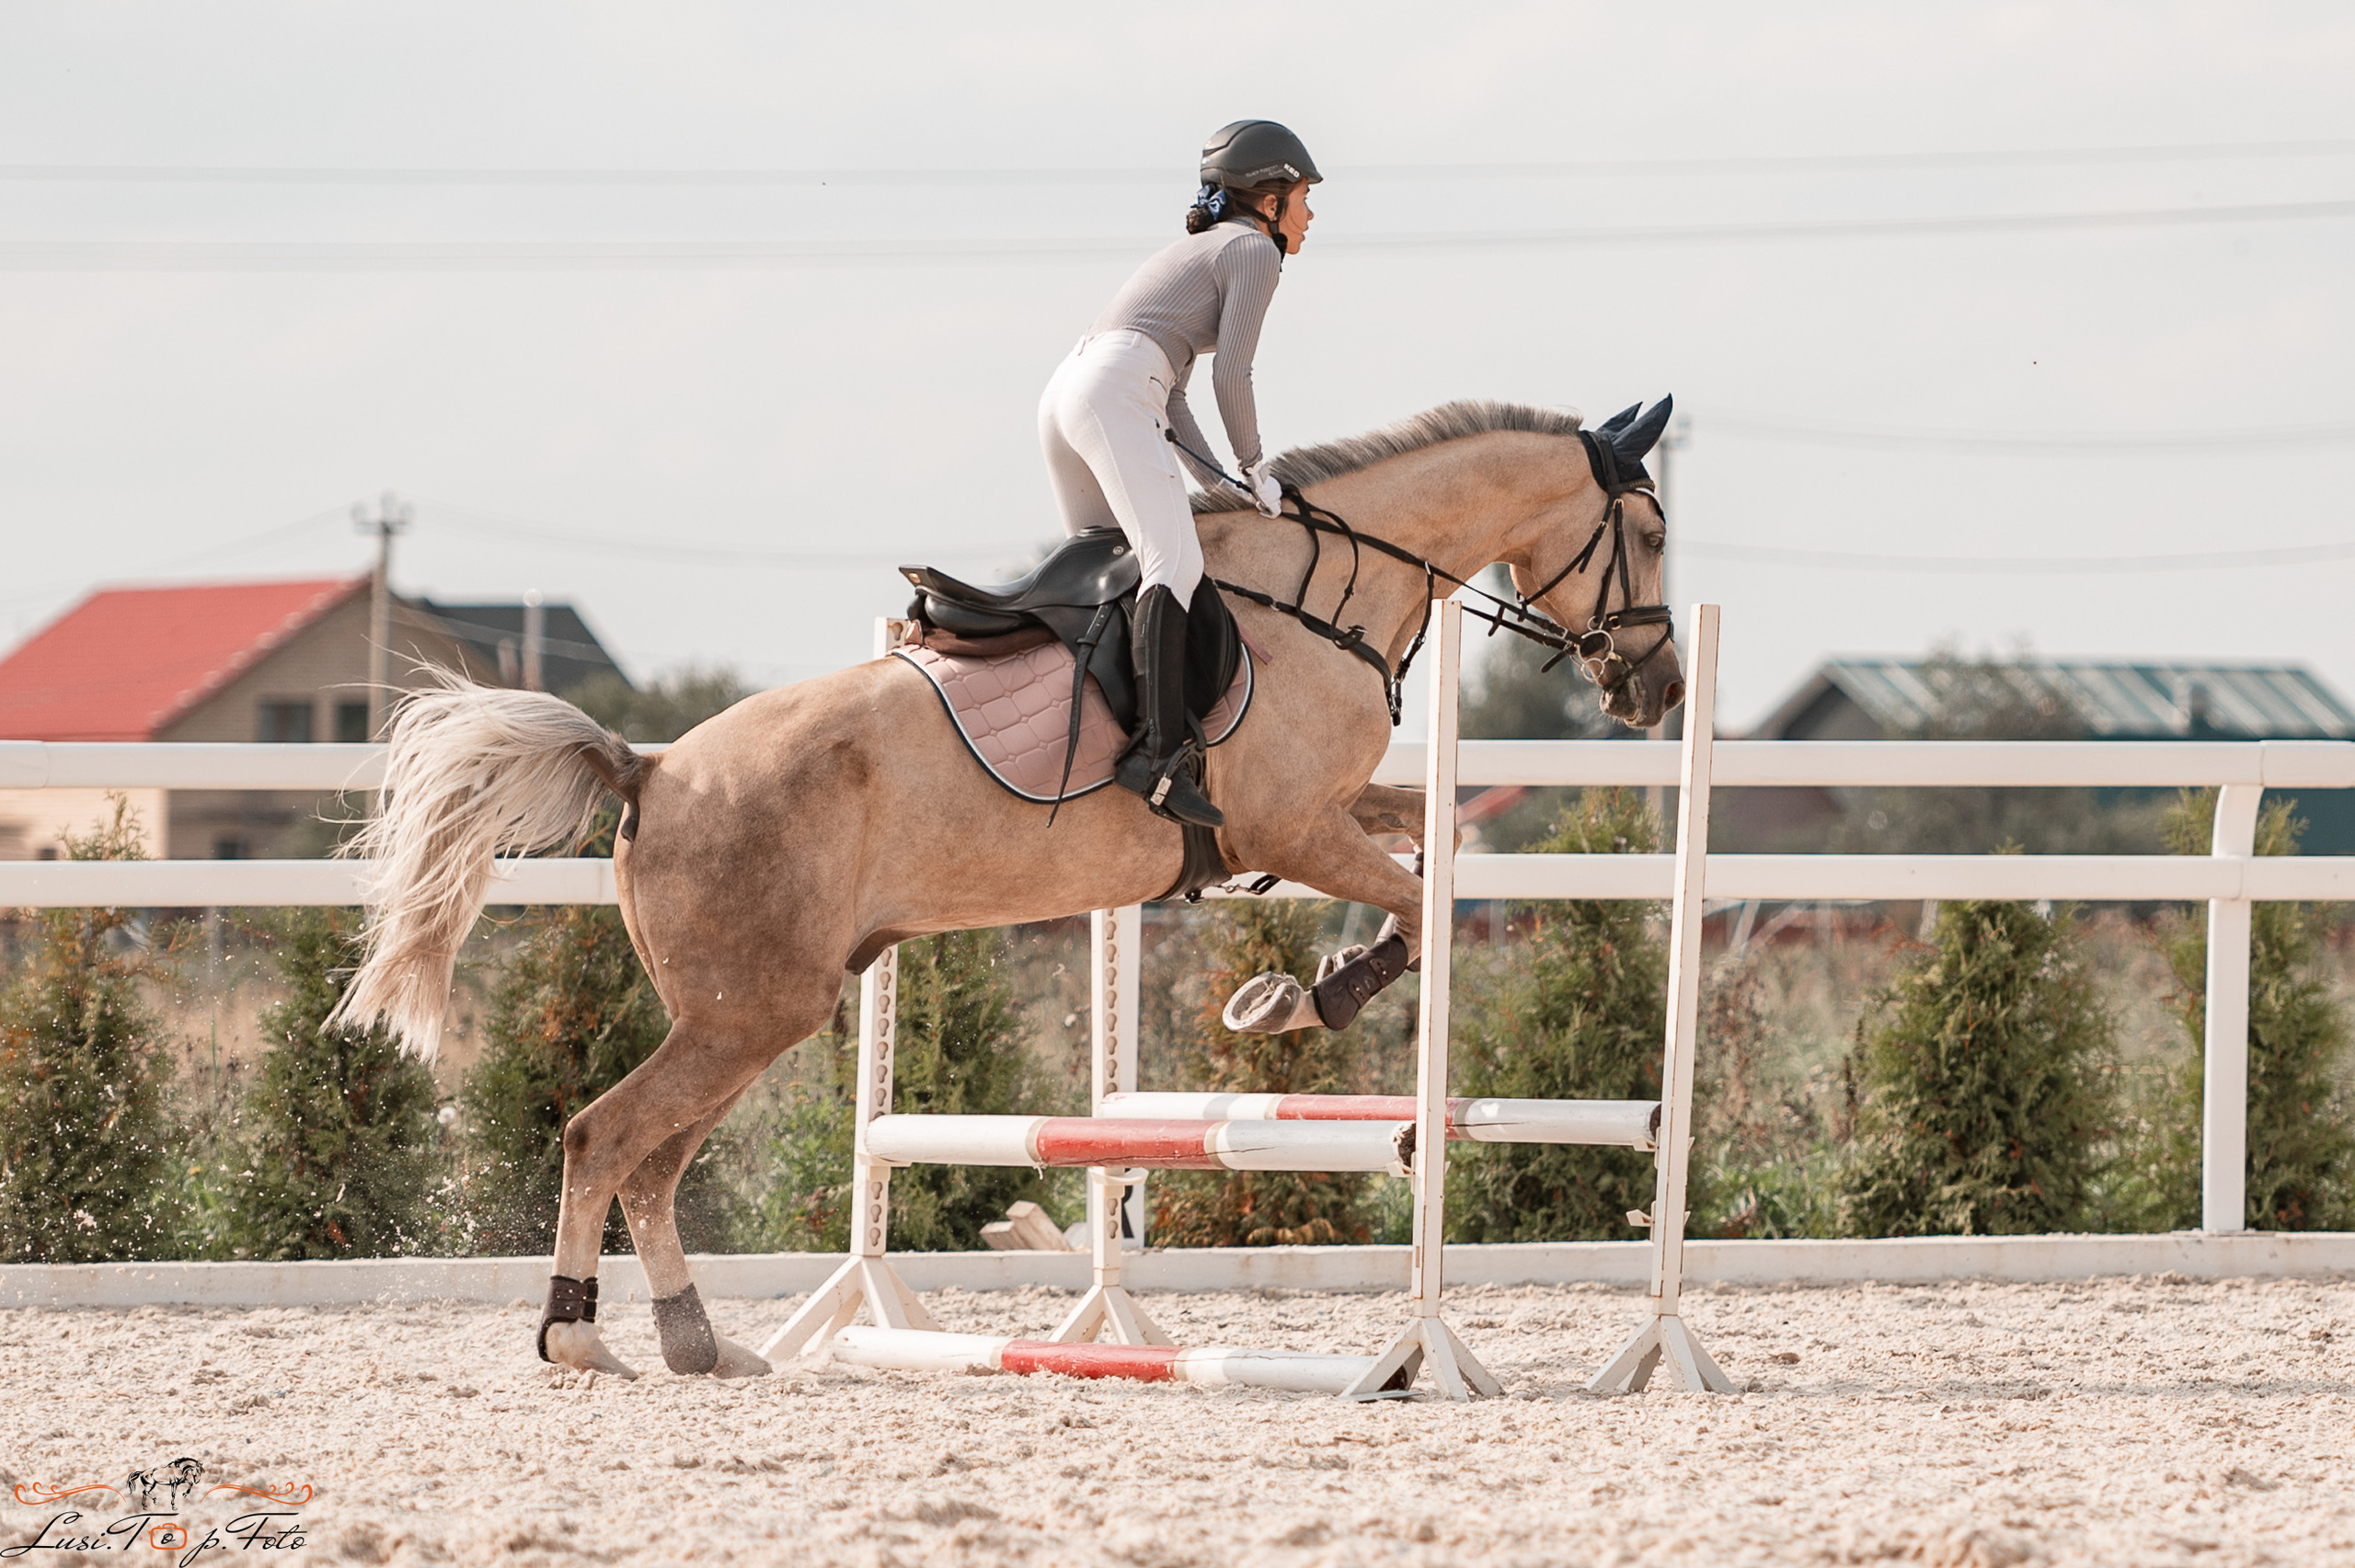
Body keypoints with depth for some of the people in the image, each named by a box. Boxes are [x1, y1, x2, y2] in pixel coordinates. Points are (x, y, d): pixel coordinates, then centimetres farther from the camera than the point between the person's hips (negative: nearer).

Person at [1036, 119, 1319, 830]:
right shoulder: (1253, 251, 6)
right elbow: (1230, 375, -3)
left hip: (1063, 394, 10)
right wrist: (1256, 469, 9)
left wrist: (1222, 484, 20)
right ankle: (1158, 750, -39)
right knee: (1174, 563, -22)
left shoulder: (1201, 250, 33)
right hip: (1115, 394, -10)